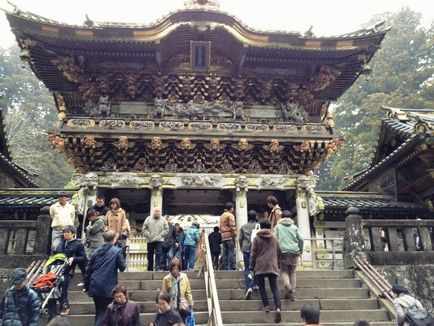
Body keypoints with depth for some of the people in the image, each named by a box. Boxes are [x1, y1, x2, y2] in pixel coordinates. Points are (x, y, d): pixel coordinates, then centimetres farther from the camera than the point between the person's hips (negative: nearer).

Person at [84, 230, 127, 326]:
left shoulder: (97, 251, 7)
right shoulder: (117, 251, -7)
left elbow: (88, 270, 9)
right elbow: (122, 267, -5)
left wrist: (87, 287, 16)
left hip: (95, 287, 5)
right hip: (108, 288, -4)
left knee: (99, 311, 19)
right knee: (104, 312, 5)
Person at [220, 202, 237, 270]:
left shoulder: (222, 216, 20)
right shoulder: (230, 215, -6)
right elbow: (232, 227, -14)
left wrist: (222, 233, 17)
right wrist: (235, 235, -10)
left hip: (223, 237, 8)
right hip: (230, 236, -8)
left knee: (225, 253, 8)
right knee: (231, 253, -8)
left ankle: (224, 267, 8)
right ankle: (232, 267, -11)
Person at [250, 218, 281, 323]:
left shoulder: (257, 238, 1)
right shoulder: (274, 238, 11)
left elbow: (253, 253, 0)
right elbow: (279, 251, 15)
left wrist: (252, 266, 9)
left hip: (260, 266, -2)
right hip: (272, 266, 2)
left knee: (261, 286, 14)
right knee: (274, 288, 1)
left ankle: (266, 305, 6)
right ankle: (278, 308, -15)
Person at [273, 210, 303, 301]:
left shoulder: (278, 226, 6)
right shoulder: (294, 227, 10)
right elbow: (300, 240, 9)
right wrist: (300, 251, 20)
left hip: (283, 252, -2)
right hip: (294, 252, 2)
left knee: (284, 271, 5)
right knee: (292, 272, 10)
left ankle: (287, 286, -20)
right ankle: (292, 293, 8)